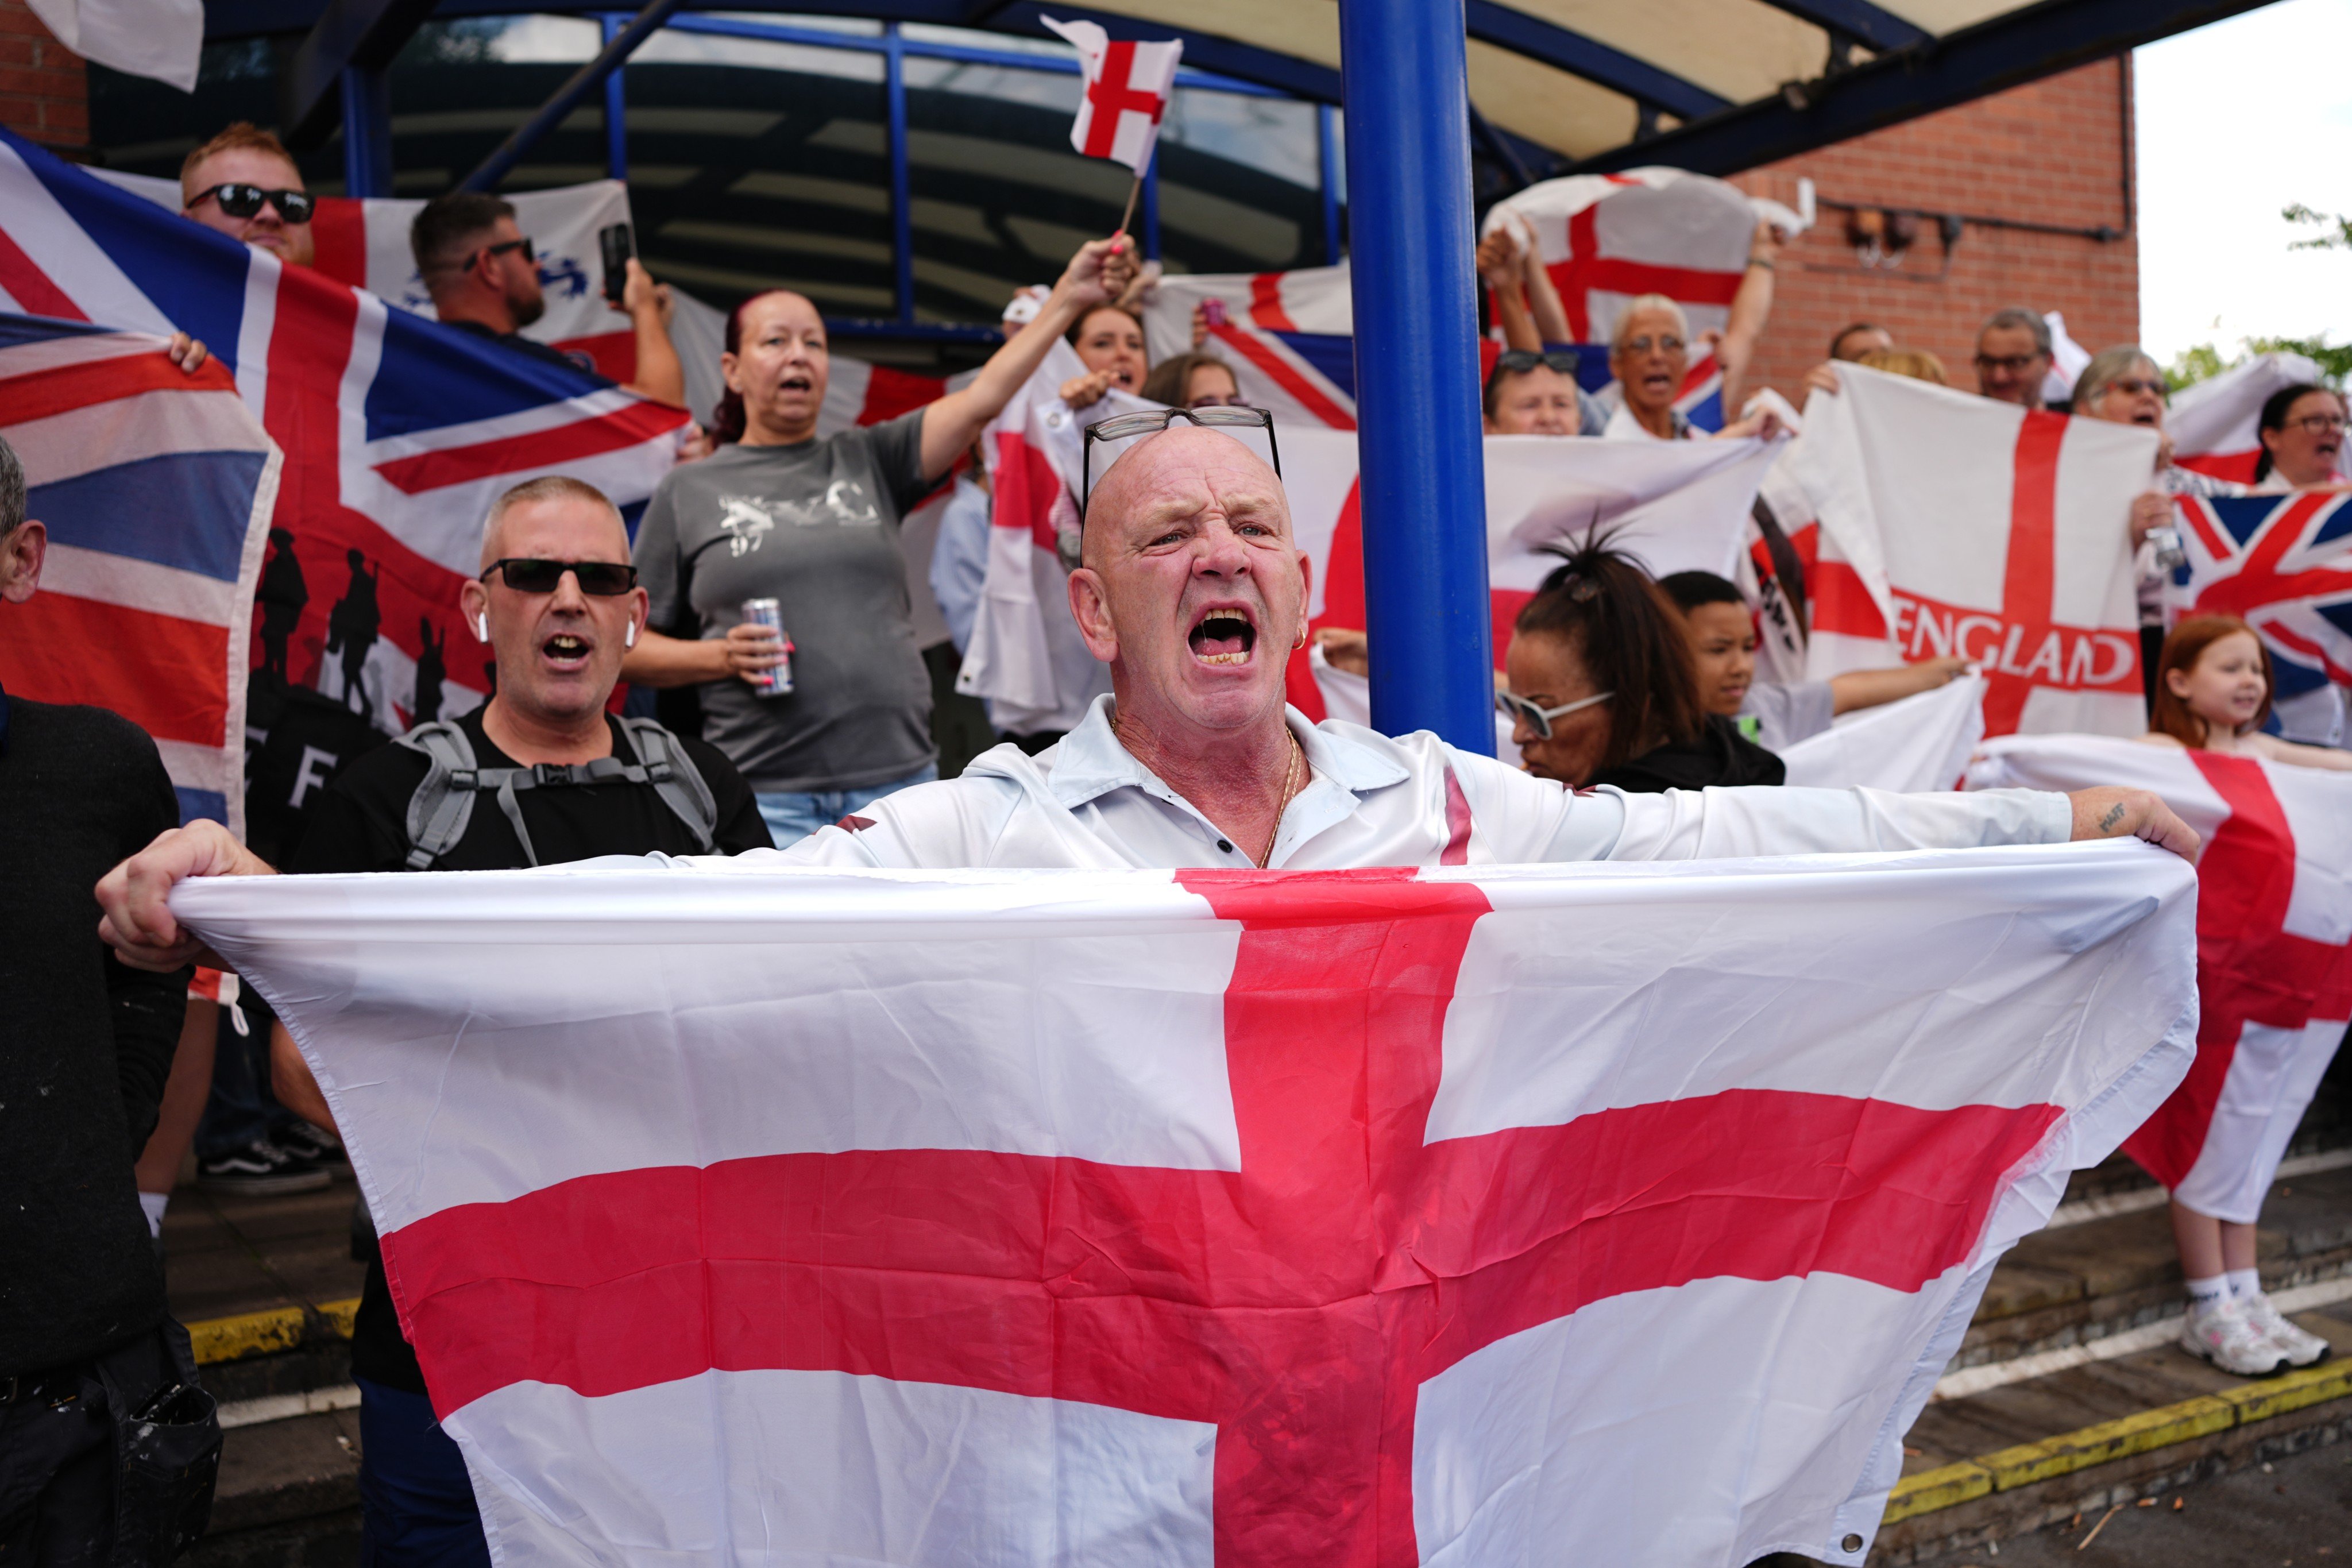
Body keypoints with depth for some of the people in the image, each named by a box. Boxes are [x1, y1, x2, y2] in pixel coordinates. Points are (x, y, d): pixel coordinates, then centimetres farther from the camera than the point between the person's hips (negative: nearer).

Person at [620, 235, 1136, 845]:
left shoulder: (869, 461, 11)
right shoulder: (687, 493, 7)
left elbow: (981, 399, -2)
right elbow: (630, 647, 8)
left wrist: (1070, 298, -11)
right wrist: (718, 657, -10)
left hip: (899, 779, 2)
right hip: (766, 794, -2)